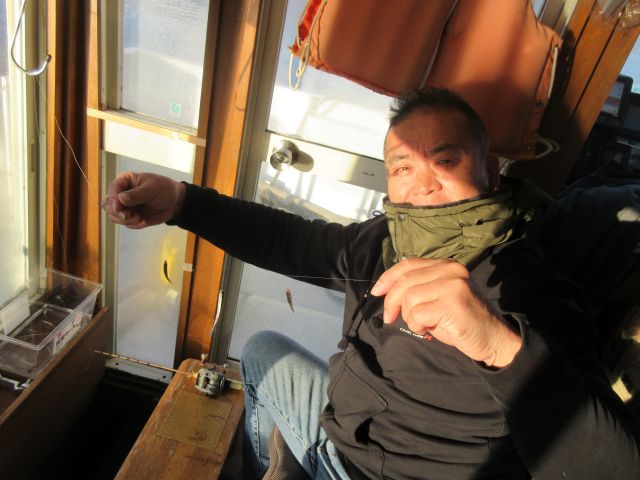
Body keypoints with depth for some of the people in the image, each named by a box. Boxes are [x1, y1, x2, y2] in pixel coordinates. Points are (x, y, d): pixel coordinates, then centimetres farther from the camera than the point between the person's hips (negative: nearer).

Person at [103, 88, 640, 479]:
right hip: (340, 427, 7)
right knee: (263, 350, 21)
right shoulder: (386, 243, -9)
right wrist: (180, 200, -12)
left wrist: (502, 344, -57)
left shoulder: (529, 292, -29)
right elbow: (290, 239, -3)